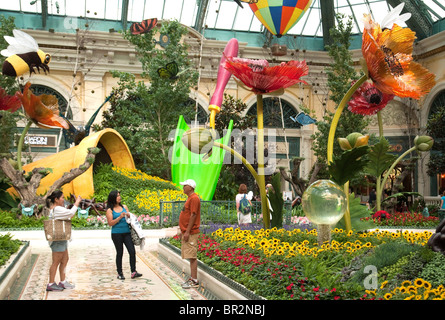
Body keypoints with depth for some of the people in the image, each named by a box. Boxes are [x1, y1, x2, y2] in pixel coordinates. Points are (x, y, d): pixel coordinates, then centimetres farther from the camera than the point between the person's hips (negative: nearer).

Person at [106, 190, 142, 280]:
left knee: (132, 251, -6)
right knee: (119, 253, 3)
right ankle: (119, 273, 15)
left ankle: (133, 272, -1)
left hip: (127, 233, 4)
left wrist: (128, 216, -5)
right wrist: (120, 217, -17)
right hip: (117, 234, -4)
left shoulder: (124, 207, 12)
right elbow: (110, 223, -7)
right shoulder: (110, 210, 0)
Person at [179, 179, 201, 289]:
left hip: (191, 233, -10)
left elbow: (193, 215, -19)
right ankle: (192, 278, 16)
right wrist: (183, 231, 20)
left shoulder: (194, 198, -13)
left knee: (192, 257, -8)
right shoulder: (189, 198, 18)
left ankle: (195, 281, -6)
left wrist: (187, 232, -20)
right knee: (191, 257, 11)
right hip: (187, 232, 10)